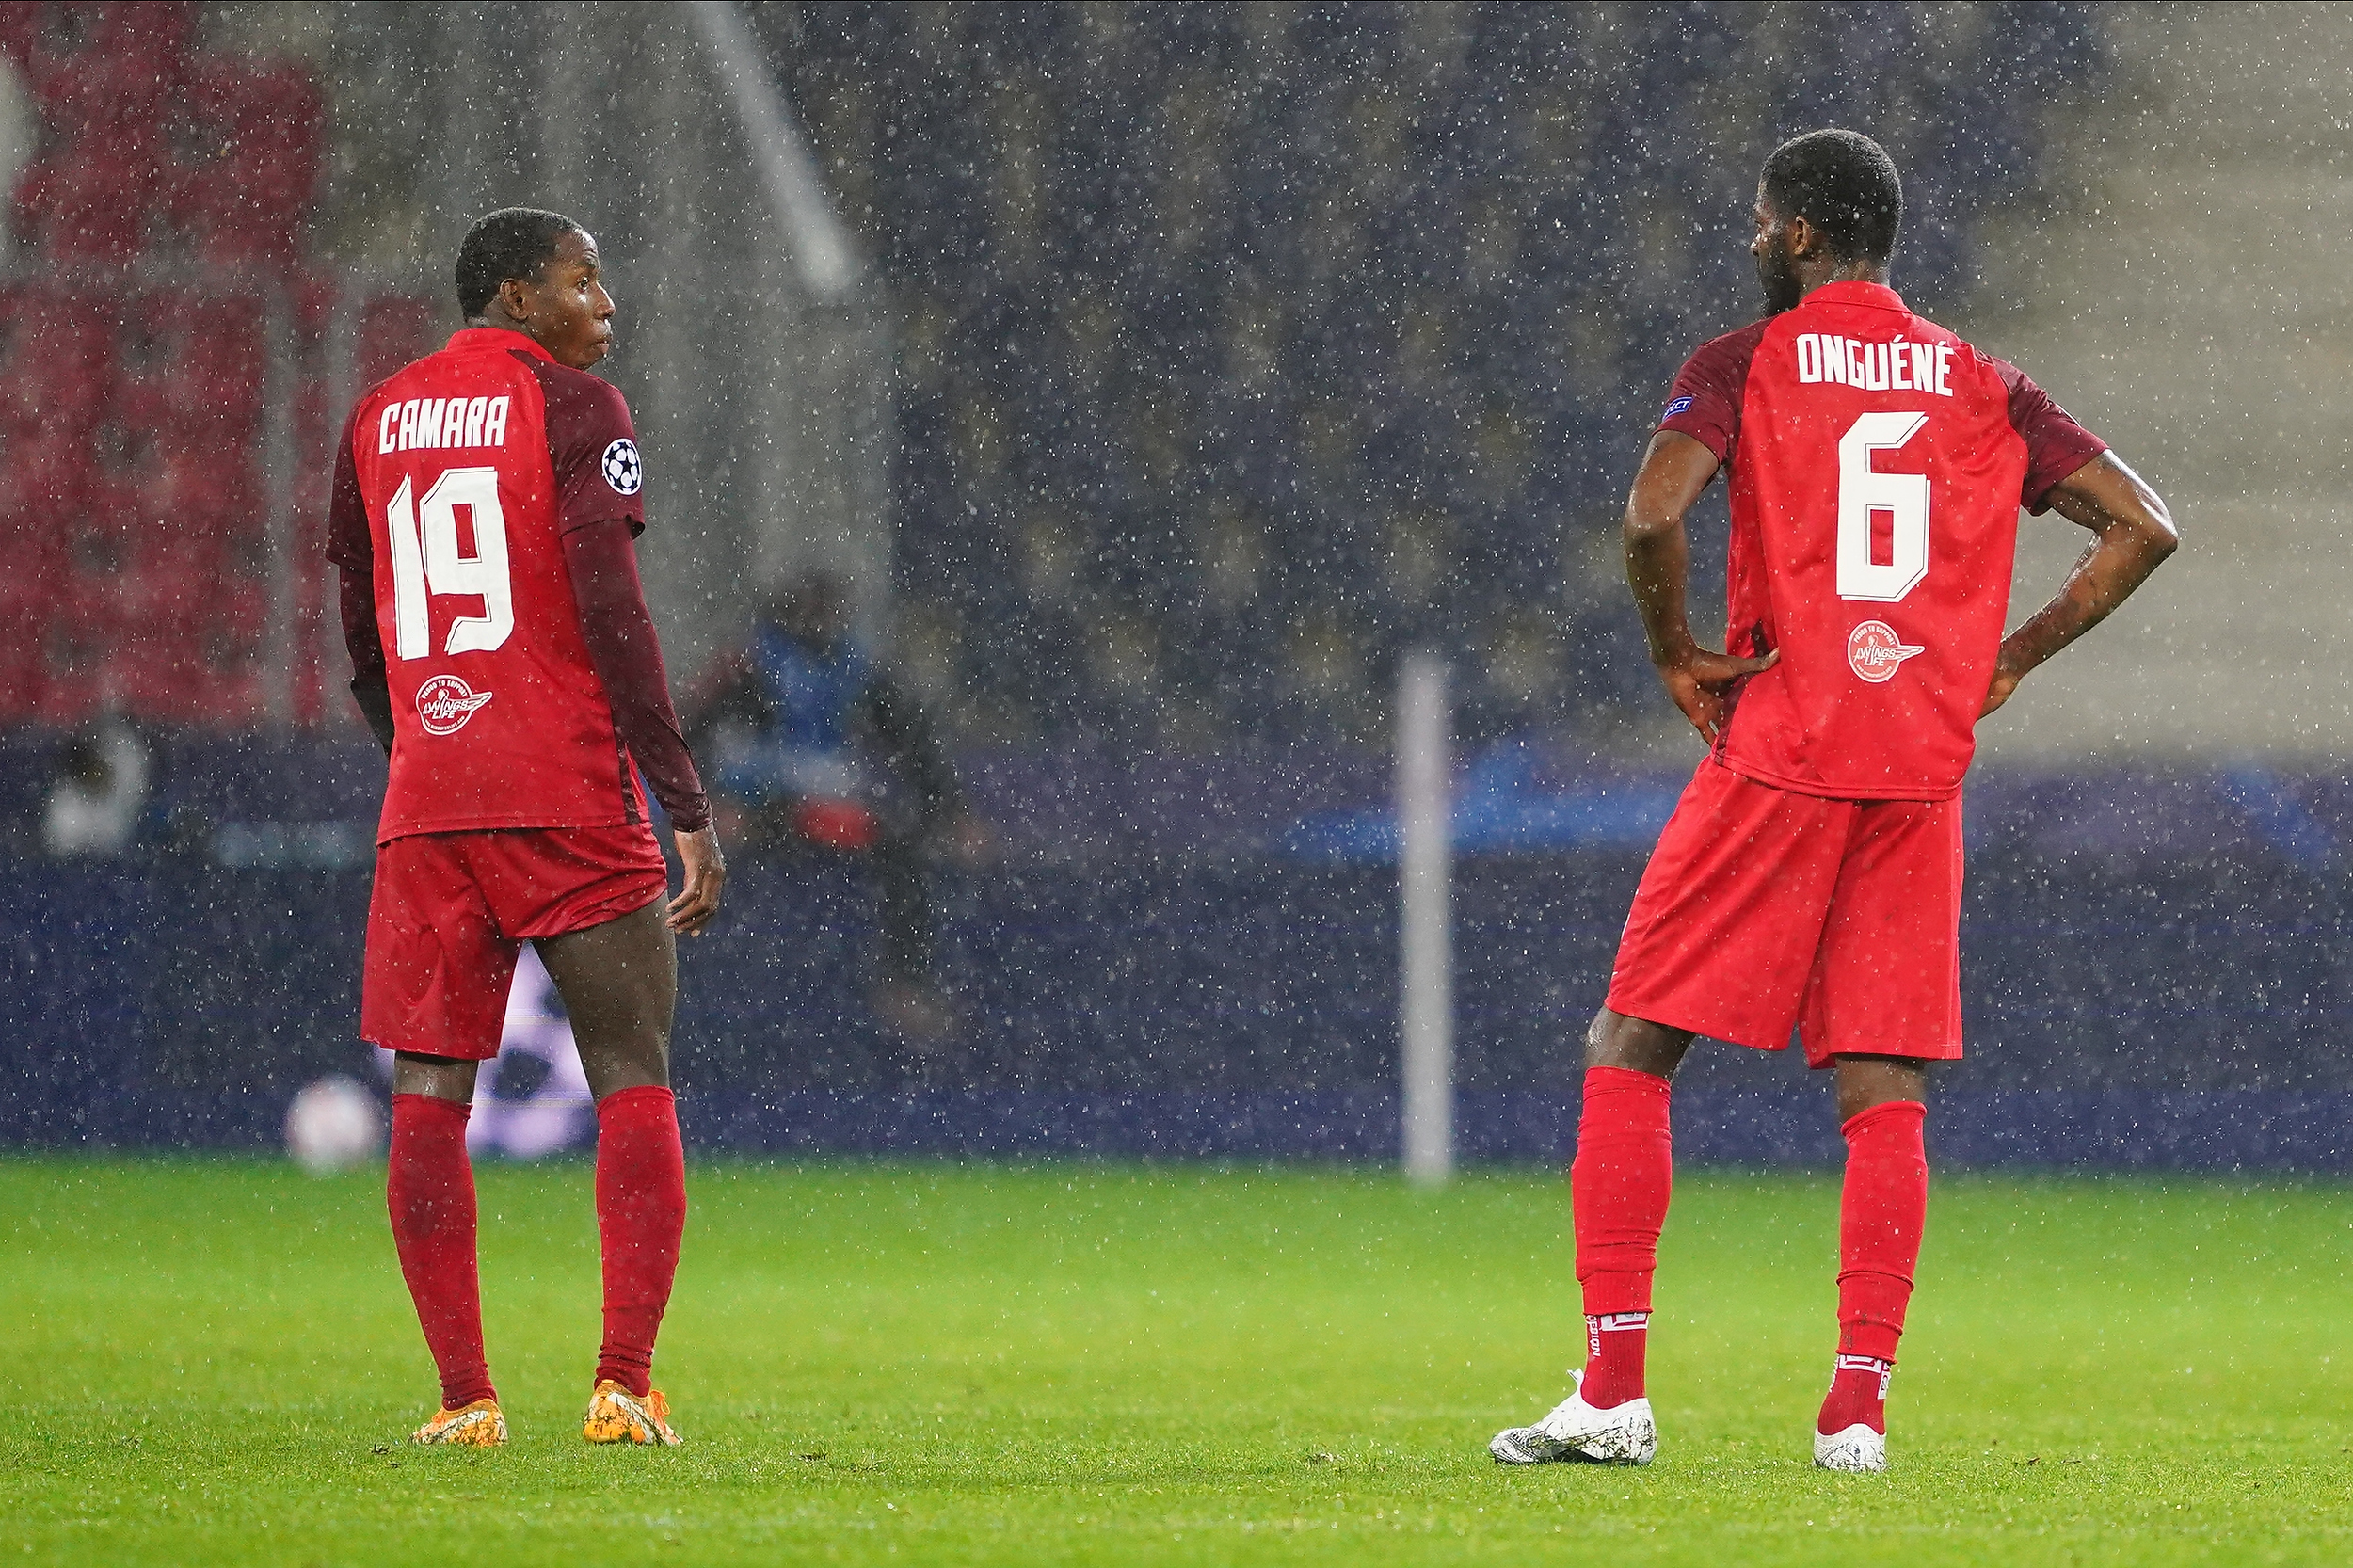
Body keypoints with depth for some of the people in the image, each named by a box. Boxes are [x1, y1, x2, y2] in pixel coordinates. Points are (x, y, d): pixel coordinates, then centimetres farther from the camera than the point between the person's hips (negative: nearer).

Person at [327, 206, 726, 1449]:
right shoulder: (574, 410, -2)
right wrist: (686, 808, -11)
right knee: (633, 1084, 3)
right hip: (575, 807, -4)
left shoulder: (374, 423, 15)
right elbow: (612, 615, -12)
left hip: (424, 806, 4)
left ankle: (463, 1395, -3)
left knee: (428, 1095, 4)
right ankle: (626, 1384, -7)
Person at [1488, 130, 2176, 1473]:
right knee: (1886, 1092, 6)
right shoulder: (1986, 389, 11)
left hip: (1778, 755, -4)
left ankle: (1615, 1389, -3)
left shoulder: (1744, 365, 0)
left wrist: (1678, 654, -2)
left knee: (1631, 1053, 4)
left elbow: (1655, 511, -17)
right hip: (1925, 767, 4)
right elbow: (2143, 527, 6)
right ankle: (1861, 1403, -4)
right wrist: (2006, 664, 11)